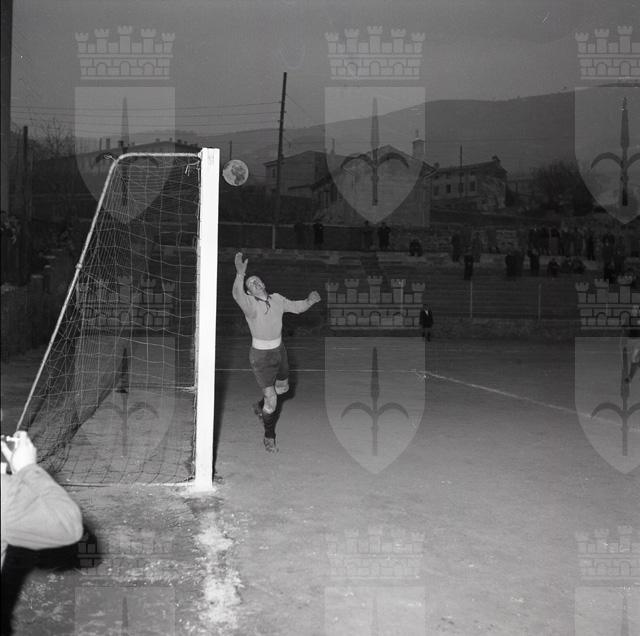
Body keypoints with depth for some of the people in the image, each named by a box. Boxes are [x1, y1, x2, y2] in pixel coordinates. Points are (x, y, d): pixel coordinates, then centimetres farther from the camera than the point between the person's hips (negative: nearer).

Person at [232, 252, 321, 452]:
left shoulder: (277, 299, 0)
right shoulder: (249, 304, -19)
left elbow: (296, 307, 12)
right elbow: (237, 295, -40)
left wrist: (309, 301, -8)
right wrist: (240, 274, -56)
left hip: (279, 351, 7)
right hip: (261, 356, -6)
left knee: (283, 387, 27)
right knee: (271, 401, -5)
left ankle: (261, 406, 56)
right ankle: (269, 437, 18)